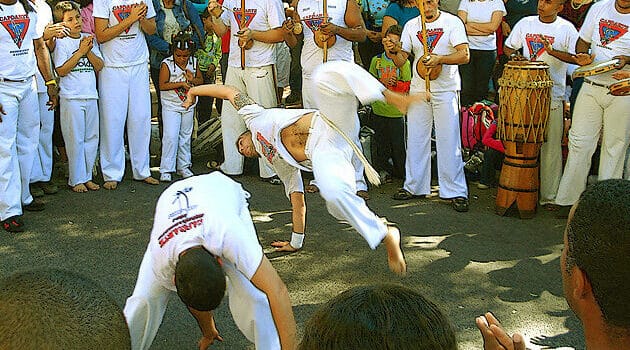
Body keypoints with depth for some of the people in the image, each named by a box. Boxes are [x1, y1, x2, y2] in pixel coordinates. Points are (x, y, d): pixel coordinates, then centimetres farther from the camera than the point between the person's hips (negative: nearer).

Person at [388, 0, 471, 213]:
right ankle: (414, 187, 20)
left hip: (446, 91, -4)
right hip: (418, 90, 4)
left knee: (449, 141, -5)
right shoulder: (411, 26, 8)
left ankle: (456, 192, 1)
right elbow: (401, 61, 4)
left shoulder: (452, 22, -3)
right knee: (415, 140, 8)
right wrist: (393, 51, -18)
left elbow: (464, 55, -13)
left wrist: (440, 59, -28)